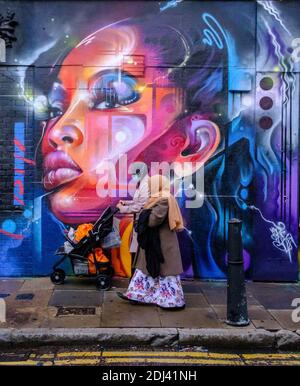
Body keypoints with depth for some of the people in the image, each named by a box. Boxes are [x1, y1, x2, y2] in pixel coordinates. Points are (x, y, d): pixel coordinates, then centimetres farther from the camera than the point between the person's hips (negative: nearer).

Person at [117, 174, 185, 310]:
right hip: (155, 240, 11)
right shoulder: (159, 199, 14)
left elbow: (154, 219, -27)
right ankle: (138, 294, 21)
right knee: (147, 267, 14)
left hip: (161, 242, -11)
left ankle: (173, 300, 5)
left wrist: (143, 217, -8)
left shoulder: (163, 200, -20)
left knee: (164, 269, -3)